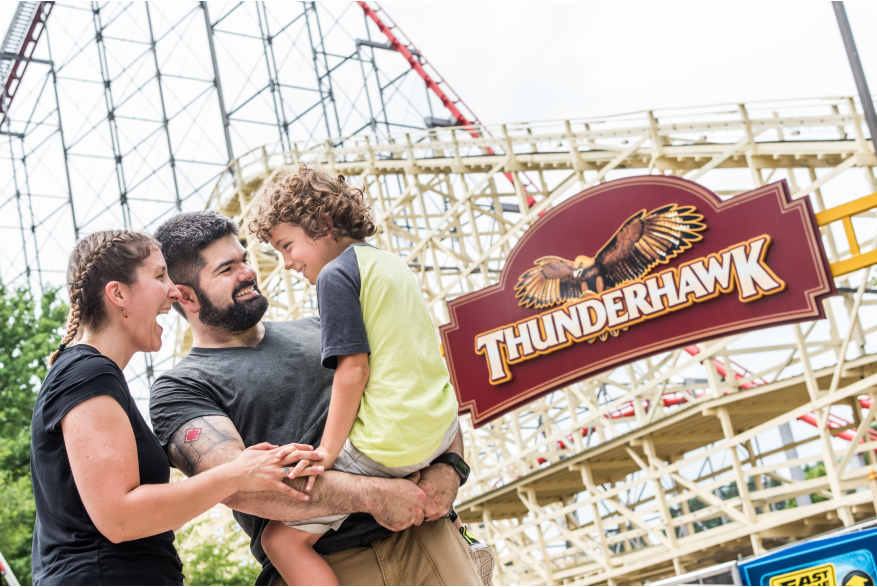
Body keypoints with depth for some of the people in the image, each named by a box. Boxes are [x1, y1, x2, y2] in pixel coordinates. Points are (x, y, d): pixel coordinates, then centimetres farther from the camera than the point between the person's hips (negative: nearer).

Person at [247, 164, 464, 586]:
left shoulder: (335, 274, -8)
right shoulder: (391, 263, 17)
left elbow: (353, 369, -15)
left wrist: (328, 451, -15)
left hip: (389, 445, -9)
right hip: (441, 427, 9)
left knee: (282, 538, -9)